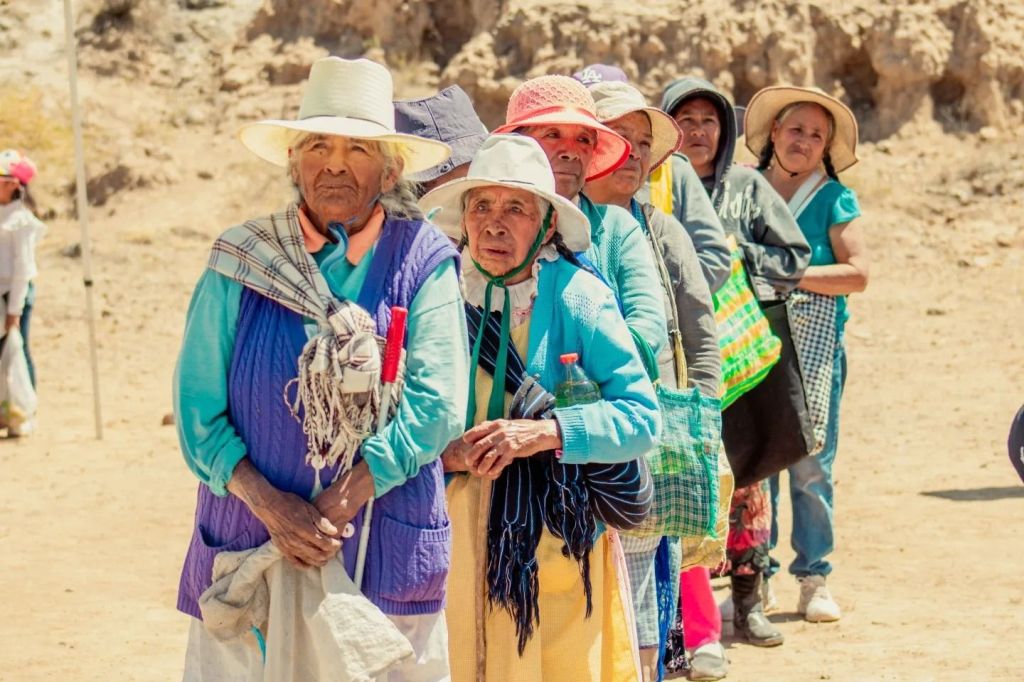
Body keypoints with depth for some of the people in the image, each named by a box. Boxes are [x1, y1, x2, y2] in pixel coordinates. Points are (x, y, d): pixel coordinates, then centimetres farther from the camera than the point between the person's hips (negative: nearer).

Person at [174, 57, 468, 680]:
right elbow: (197, 407, -1)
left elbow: (437, 405, -9)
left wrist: (338, 507, -15)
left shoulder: (423, 260, 0)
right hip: (247, 552, 1)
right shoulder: (241, 260, 3)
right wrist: (270, 505, -14)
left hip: (388, 556, 0)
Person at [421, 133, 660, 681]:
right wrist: (447, 453, -15)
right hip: (457, 538, 1)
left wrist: (544, 433, -22)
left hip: (558, 543, -1)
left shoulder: (577, 297, -6)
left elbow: (643, 417, -10)